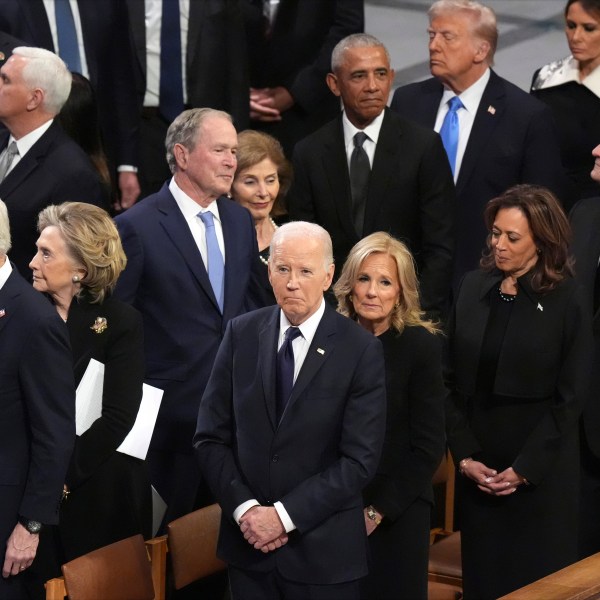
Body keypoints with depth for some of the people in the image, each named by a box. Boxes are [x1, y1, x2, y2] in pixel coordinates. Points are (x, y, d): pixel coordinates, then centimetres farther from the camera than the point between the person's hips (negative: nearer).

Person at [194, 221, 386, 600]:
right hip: (248, 542, 3)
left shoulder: (361, 350, -8)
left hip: (324, 553, -2)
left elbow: (360, 459, -11)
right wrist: (244, 508, -10)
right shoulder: (242, 334, 2)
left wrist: (285, 515, -15)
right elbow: (211, 437, 2)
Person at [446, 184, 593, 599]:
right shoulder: (474, 288, 3)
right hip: (478, 461, 3)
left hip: (541, 470, -3)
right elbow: (454, 381, 3)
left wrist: (524, 469, -12)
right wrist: (465, 456, -6)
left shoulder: (567, 301, -8)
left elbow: (570, 397, -8)